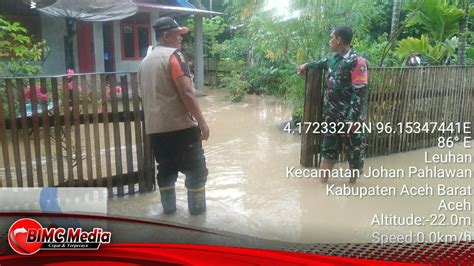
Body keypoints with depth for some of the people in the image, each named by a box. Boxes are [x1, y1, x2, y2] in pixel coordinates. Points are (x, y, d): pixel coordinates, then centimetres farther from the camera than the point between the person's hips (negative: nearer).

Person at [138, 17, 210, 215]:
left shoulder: (145, 62, 16)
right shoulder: (174, 55, -8)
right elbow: (186, 92, -19)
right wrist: (201, 121, -16)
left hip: (155, 128, 8)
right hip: (180, 126, -7)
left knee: (166, 169, 17)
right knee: (196, 169, 5)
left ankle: (169, 209, 25)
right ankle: (197, 211, 12)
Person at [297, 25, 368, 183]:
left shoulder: (356, 61, -17)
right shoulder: (334, 58, 8)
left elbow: (360, 92, -21)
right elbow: (324, 63, 35)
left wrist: (354, 118, -25)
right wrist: (307, 65, 41)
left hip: (349, 117, -8)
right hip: (332, 115, 8)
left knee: (354, 151, 8)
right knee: (328, 148, 15)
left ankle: (353, 183, 24)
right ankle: (323, 182, 27)